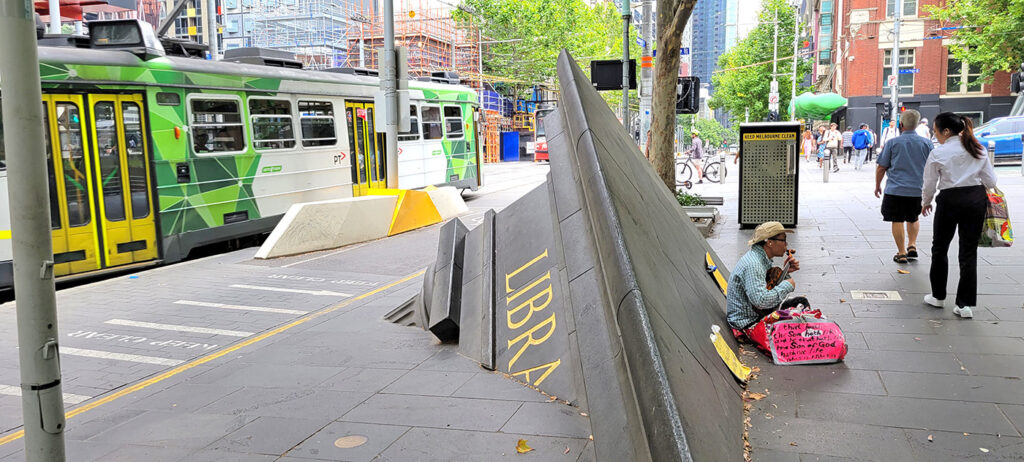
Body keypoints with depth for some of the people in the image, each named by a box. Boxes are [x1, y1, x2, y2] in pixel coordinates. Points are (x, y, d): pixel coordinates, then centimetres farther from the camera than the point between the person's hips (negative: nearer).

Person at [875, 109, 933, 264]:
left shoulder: (892, 143, -5)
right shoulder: (926, 143, 2)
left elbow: (881, 167, -2)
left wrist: (877, 186, 11)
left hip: (895, 190, -3)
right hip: (918, 190, 3)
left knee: (897, 221, 5)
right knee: (913, 219, 23)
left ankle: (901, 253, 8)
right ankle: (912, 245, 12)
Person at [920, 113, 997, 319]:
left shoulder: (938, 153, -8)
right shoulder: (979, 149, 5)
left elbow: (930, 184, -1)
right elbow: (990, 181, 5)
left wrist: (926, 202, 17)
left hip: (950, 200, -3)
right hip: (976, 200, 4)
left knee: (940, 248, 15)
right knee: (969, 252, 5)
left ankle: (938, 296, 24)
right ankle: (966, 304, 4)